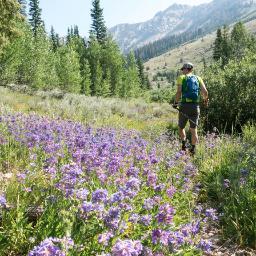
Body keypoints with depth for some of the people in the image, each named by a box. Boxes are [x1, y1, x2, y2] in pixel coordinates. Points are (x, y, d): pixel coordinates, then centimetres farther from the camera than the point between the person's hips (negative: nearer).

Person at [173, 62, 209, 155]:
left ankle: (183, 144, 0)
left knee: (181, 127, 16)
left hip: (184, 105, -2)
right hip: (195, 106, 2)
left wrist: (175, 102, 2)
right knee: (193, 129, 8)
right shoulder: (198, 78, 10)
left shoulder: (181, 78, 3)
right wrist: (206, 99, 20)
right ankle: (193, 150, 5)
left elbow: (179, 92, -11)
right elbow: (205, 92, 0)